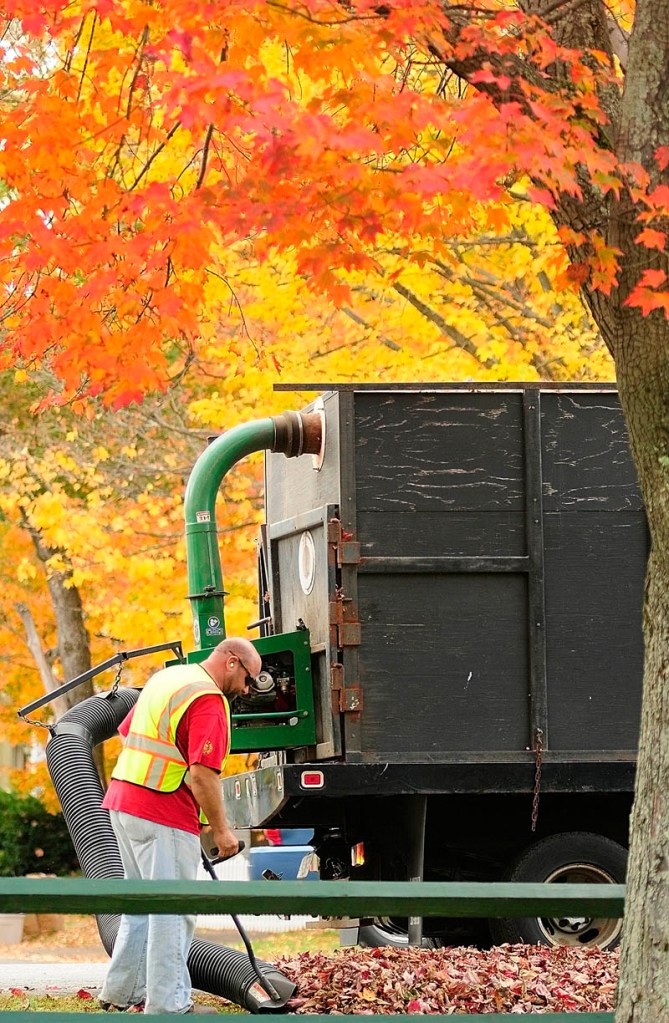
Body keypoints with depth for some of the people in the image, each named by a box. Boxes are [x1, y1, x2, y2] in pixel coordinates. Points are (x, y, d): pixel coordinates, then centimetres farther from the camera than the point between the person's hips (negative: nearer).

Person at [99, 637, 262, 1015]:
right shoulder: (208, 700, -15)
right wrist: (221, 829, -14)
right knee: (174, 910, -4)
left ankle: (124, 991, 25)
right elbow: (203, 773, -21)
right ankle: (169, 1004, -3)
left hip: (122, 800, 9)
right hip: (164, 816, -9)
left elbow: (128, 731, 25)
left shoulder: (166, 677, 15)